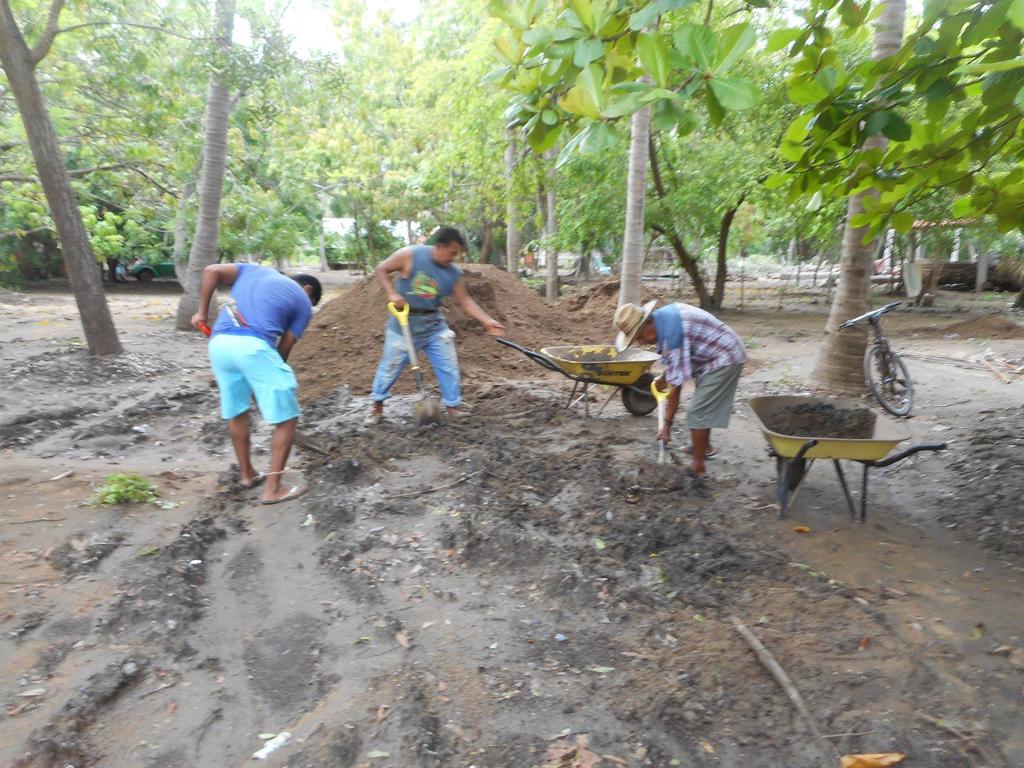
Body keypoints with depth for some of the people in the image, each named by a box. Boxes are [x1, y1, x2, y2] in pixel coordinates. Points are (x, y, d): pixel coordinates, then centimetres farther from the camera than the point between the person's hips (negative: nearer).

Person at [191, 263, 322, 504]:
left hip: (218, 343, 6)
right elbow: (283, 349, 12)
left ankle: (247, 474, 37)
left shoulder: (256, 269, 30)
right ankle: (272, 489, 9)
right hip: (253, 346, -6)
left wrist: (202, 312, 22)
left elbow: (211, 271, 17)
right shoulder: (303, 304, 16)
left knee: (236, 412, 23)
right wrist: (268, 380, 22)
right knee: (286, 419, 6)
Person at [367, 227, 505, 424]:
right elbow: (380, 270, -9)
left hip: (433, 325, 4)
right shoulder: (409, 255, -17)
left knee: (448, 367, 2)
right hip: (404, 323, -3)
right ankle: (377, 407, 27)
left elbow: (465, 301, -3)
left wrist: (487, 321, -12)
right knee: (390, 367, 7)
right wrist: (392, 294, -23)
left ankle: (453, 409, 15)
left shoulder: (454, 273, -6)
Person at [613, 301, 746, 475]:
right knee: (703, 406, 23)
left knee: (698, 411, -11)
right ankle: (705, 447, 41)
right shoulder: (663, 316, -3)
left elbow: (676, 384, -28)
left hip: (724, 359, -10)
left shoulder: (670, 332, -31)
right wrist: (664, 377, 25)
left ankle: (698, 469, -4)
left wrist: (667, 424, -22)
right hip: (720, 355, 10)